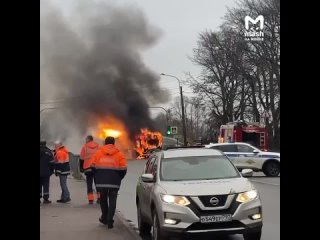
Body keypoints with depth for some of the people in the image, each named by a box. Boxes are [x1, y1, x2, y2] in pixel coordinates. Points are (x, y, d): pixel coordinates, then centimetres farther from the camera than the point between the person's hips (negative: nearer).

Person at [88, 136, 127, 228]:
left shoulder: (98, 153, 5)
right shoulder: (119, 154, 4)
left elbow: (92, 166, 0)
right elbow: (123, 169, -5)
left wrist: (97, 177, 11)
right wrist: (118, 178, 10)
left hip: (101, 181, 1)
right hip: (114, 182, -1)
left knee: (103, 199, 19)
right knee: (112, 200, 4)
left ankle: (104, 217, 29)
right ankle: (109, 221, -3)